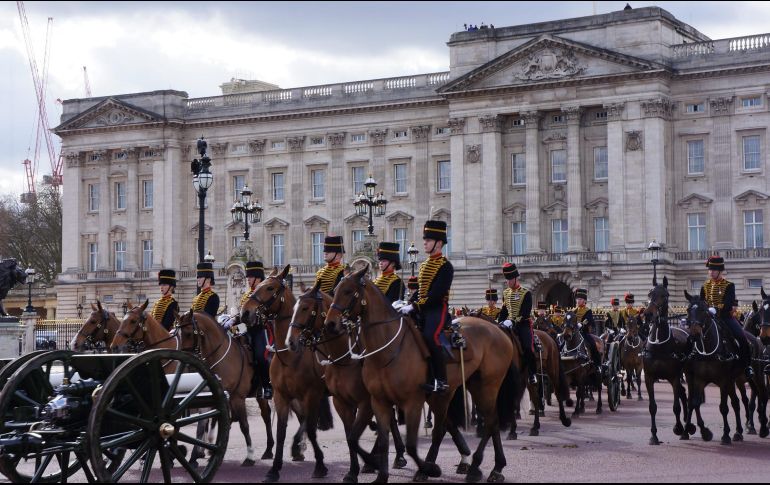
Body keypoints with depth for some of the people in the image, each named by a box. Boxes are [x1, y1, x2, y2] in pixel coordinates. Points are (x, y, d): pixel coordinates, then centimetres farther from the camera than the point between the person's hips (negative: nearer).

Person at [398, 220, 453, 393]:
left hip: (438, 309, -9)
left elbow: (437, 294, -17)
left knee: (430, 336, -29)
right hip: (422, 311, 9)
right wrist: (408, 304, 4)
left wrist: (415, 306, -21)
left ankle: (441, 380, -24)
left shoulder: (445, 266, -7)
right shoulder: (424, 265, 19)